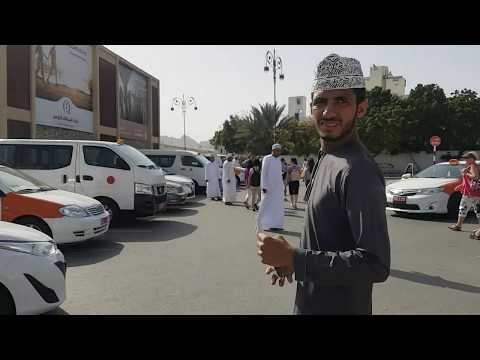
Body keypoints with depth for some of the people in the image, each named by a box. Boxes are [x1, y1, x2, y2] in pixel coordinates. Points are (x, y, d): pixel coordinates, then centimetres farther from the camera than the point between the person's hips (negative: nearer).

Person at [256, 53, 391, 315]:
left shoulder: (357, 170, -26)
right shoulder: (327, 158, 4)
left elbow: (376, 264, -28)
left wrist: (293, 259, -27)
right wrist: (289, 257, -1)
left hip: (340, 307, -8)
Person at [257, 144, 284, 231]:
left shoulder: (278, 160, 13)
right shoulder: (267, 158, -7)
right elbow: (263, 173, -11)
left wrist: (282, 186, 14)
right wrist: (264, 186, -17)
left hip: (278, 187, 7)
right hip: (269, 187, -7)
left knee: (277, 206, 6)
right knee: (267, 205, -1)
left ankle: (276, 225, 11)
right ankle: (265, 224, 8)